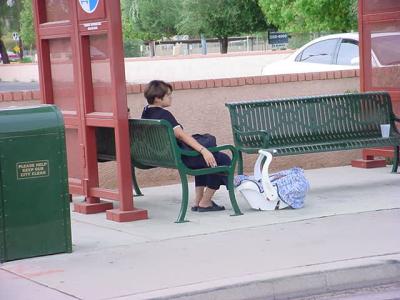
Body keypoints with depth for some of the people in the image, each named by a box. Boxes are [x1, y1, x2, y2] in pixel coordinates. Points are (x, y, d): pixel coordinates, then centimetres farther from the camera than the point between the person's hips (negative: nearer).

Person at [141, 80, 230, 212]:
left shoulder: (146, 113, 7)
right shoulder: (164, 115, -20)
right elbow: (181, 135, -29)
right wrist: (203, 150, -33)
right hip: (179, 157, -10)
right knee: (222, 160, -3)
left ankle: (198, 202, 29)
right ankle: (205, 203, 5)